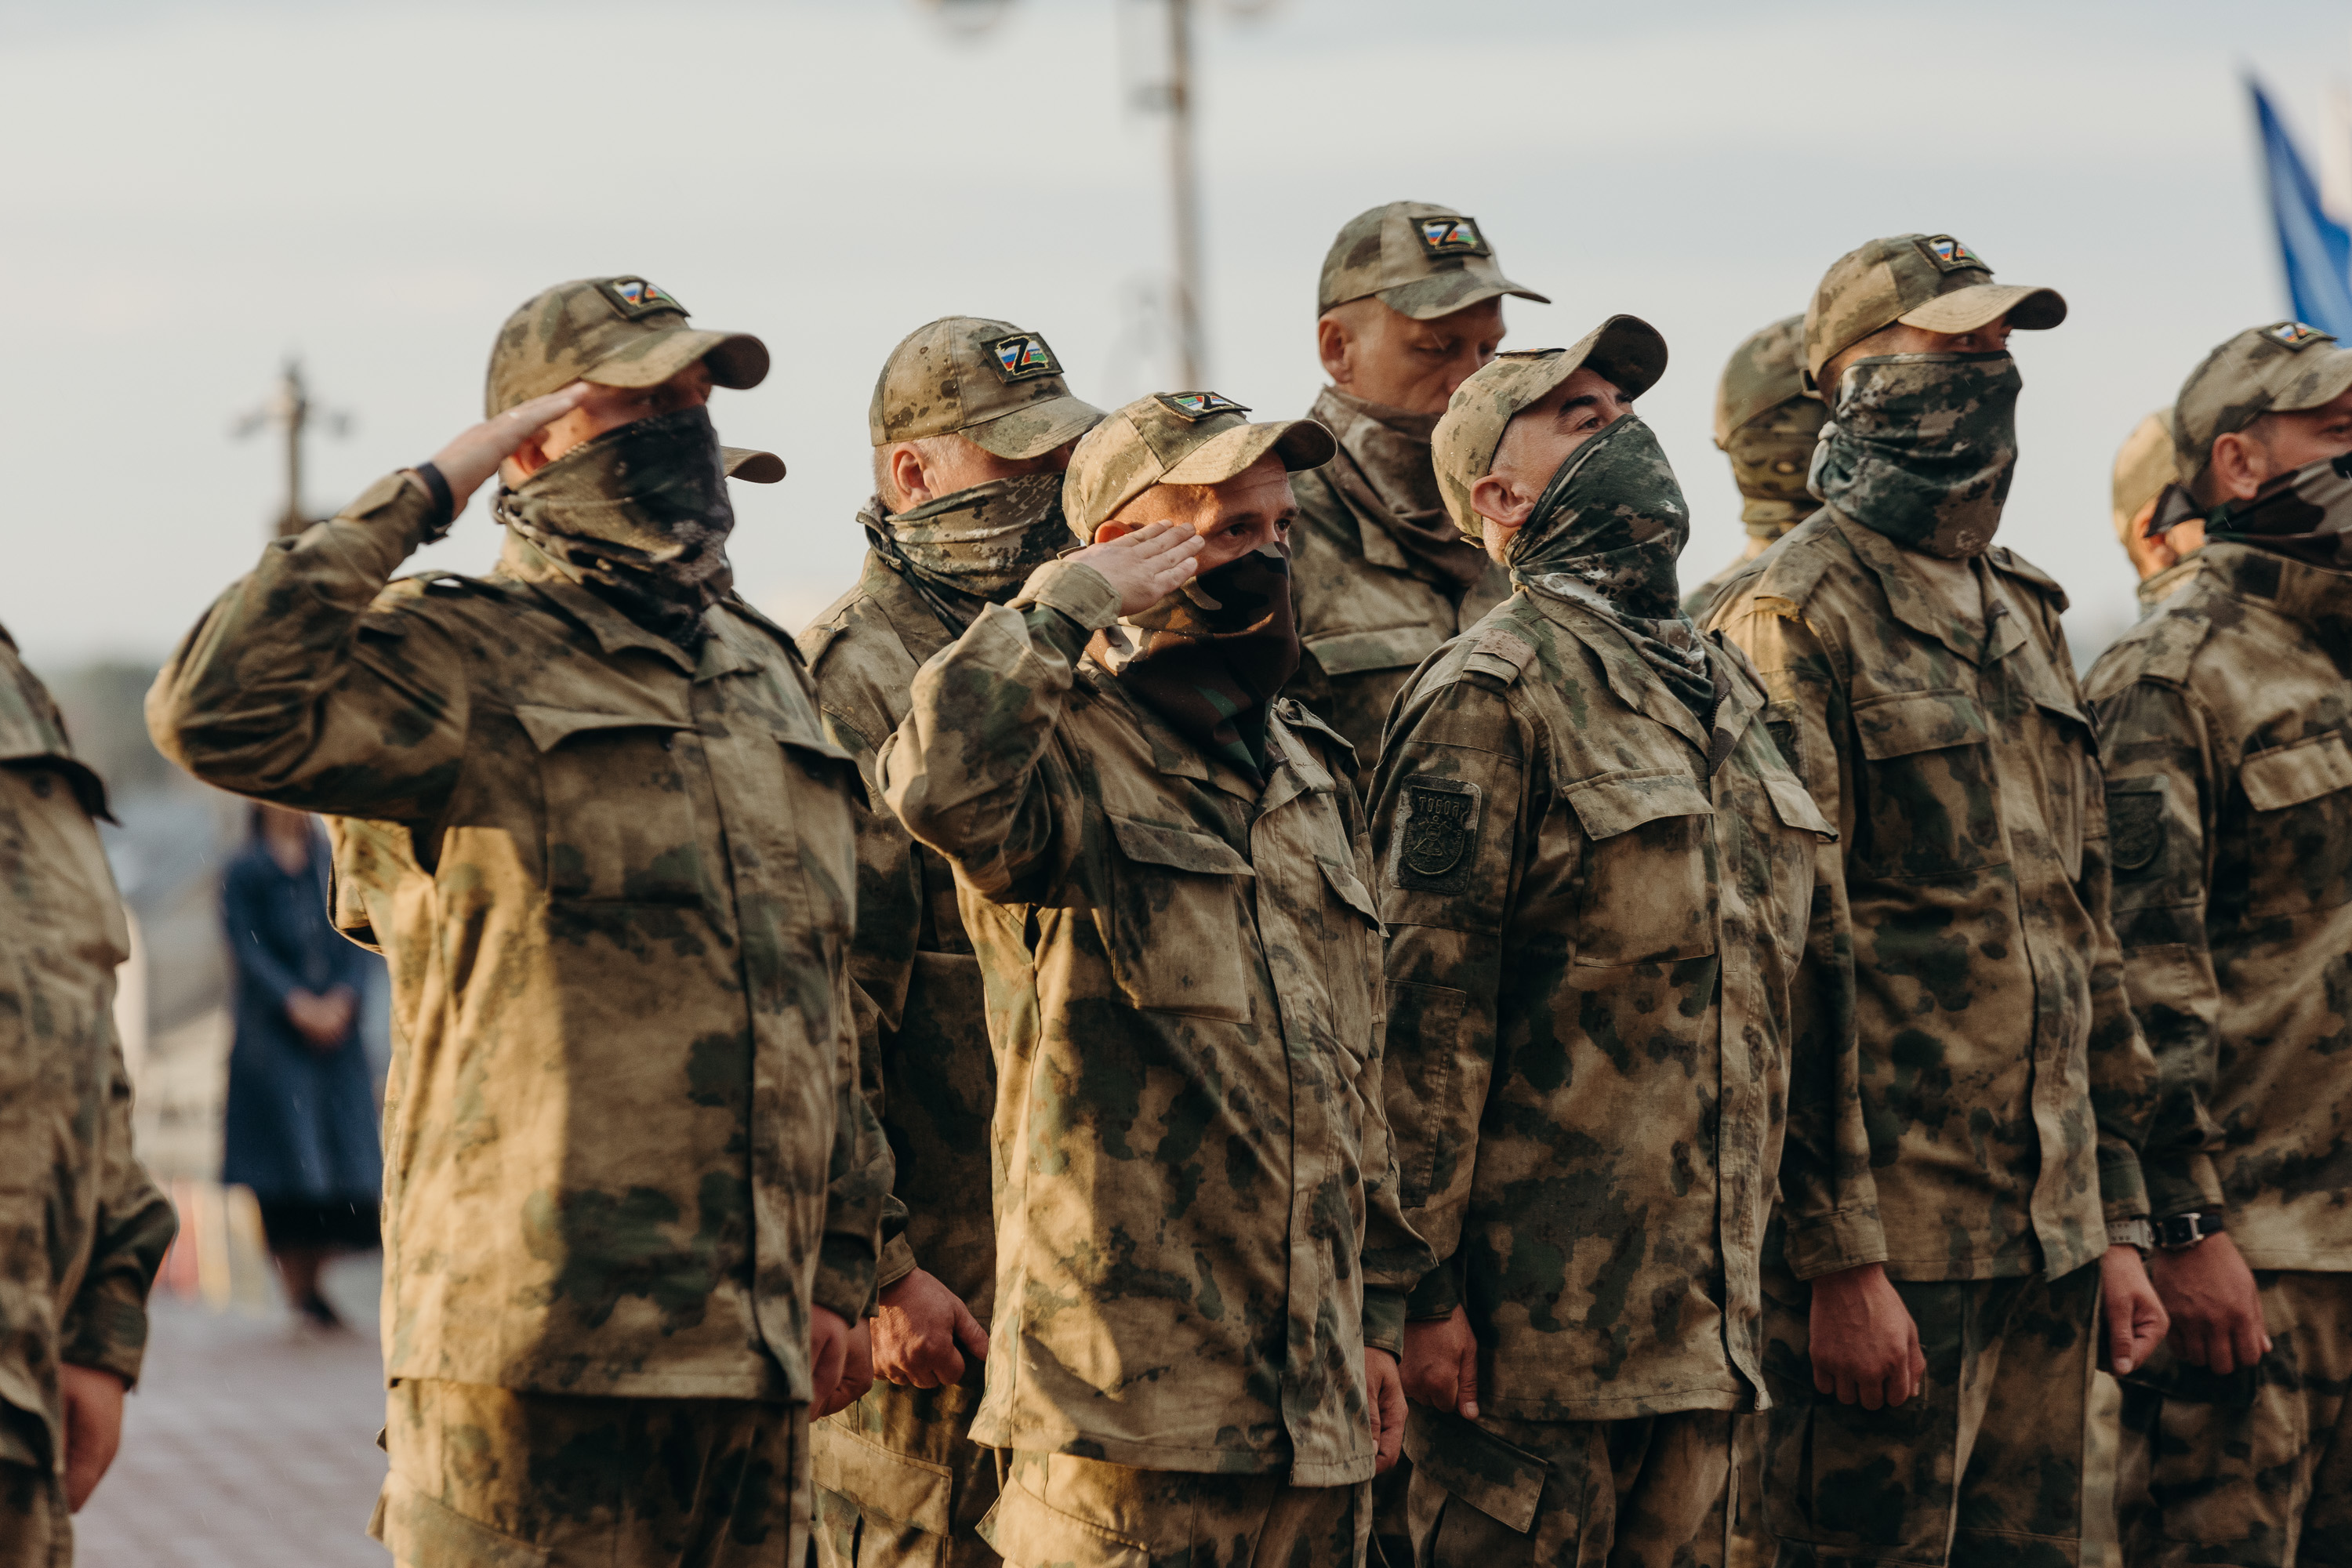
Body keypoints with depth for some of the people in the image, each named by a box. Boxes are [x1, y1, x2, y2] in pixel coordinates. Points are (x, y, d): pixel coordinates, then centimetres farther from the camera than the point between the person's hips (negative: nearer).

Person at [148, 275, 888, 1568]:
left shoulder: (765, 675, 19)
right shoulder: (466, 660, -4)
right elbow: (218, 711, -23)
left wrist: (838, 1270, 21)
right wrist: (425, 493, -15)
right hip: (536, 1351, -7)